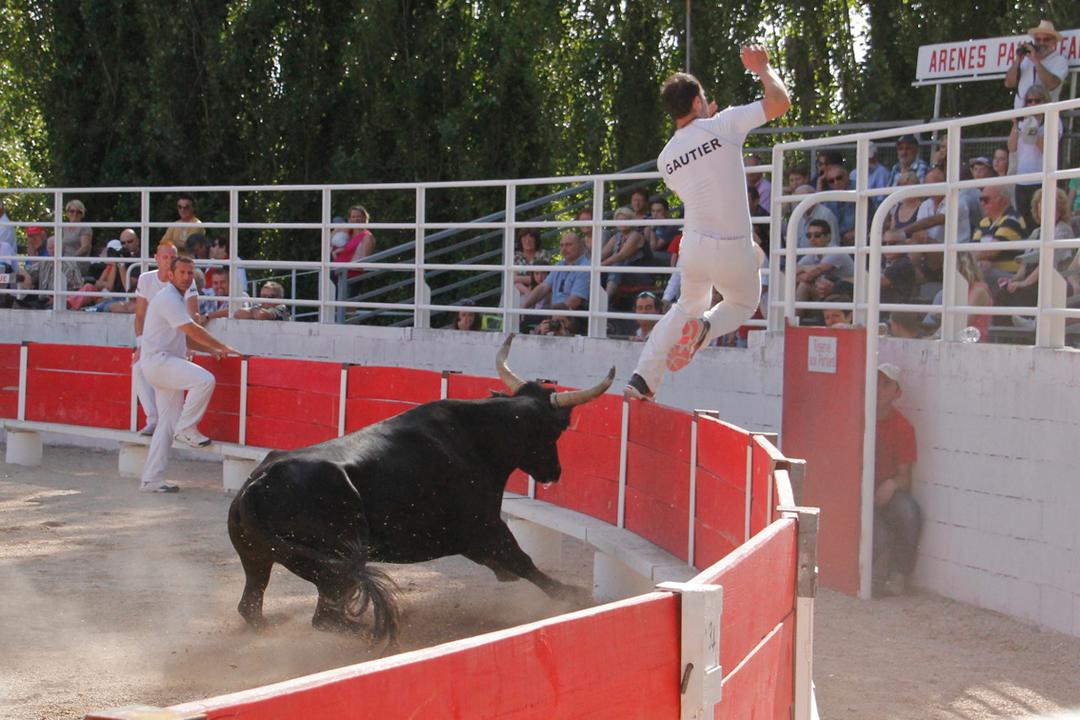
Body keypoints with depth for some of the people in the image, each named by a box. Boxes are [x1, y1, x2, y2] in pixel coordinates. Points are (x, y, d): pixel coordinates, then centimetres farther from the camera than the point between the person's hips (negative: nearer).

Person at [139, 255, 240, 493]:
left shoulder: (177, 299, 21)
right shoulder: (168, 298, -12)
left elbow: (186, 336, 26)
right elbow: (193, 330, -18)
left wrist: (211, 349, 13)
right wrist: (222, 347, -12)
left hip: (166, 365, 10)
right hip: (158, 360, -10)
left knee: (167, 423, 7)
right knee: (204, 380, -27)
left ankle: (151, 479, 7)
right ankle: (186, 429, -13)